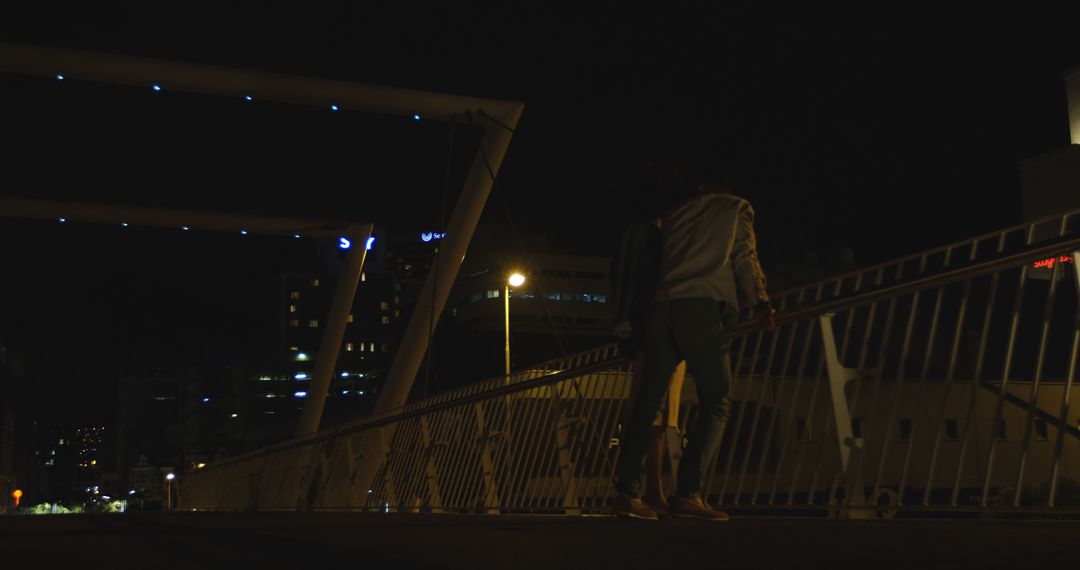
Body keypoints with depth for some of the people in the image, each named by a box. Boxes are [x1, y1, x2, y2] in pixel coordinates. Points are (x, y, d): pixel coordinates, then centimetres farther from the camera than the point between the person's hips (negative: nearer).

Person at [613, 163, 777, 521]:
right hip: (702, 306, -4)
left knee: (648, 401, 4)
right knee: (716, 403, -3)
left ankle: (627, 492, -5)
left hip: (662, 306, 5)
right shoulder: (736, 208, 19)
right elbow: (744, 256, 6)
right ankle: (688, 494, -17)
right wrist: (760, 302, 0)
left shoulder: (675, 213, 31)